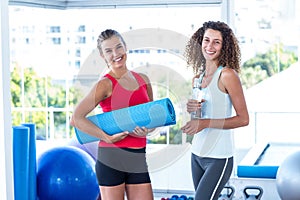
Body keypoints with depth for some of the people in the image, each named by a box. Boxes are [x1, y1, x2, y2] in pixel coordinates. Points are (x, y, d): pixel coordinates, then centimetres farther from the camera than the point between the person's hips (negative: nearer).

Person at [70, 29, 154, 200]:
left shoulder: (143, 80, 10)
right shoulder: (106, 84, -6)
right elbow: (76, 119, -14)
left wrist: (146, 130, -1)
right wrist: (108, 138, -15)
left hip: (138, 159, 5)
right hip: (112, 157, -5)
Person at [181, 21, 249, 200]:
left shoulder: (227, 75, -10)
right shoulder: (198, 77, 10)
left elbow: (243, 119, -12)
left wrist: (205, 123, -18)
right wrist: (191, 109, -5)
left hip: (219, 158, -7)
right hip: (197, 153, 7)